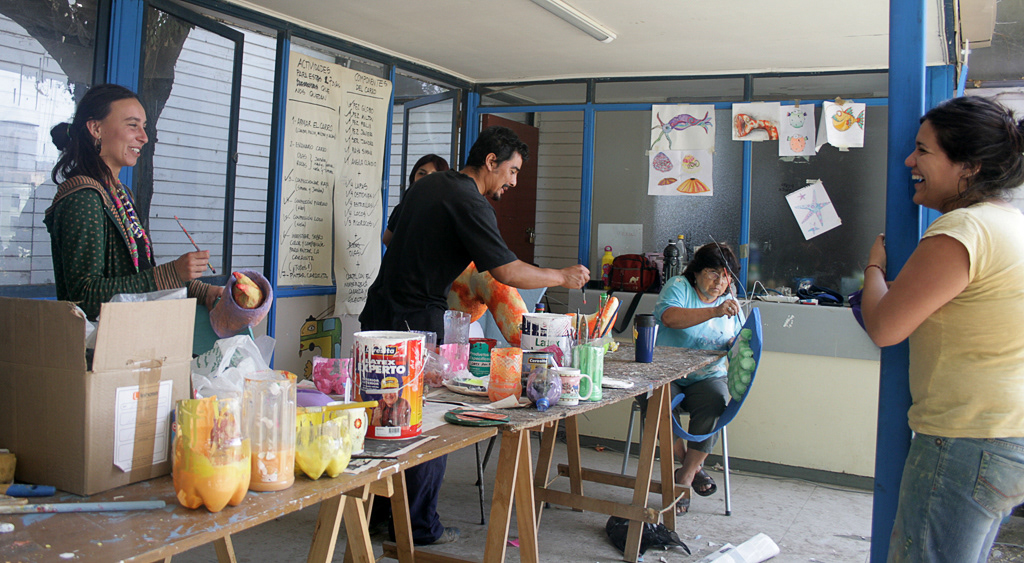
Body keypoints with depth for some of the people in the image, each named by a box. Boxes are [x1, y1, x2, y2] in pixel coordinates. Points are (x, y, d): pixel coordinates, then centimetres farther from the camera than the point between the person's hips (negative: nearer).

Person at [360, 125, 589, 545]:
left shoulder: (427, 185, 13)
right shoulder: (470, 204, -15)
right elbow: (508, 272, -20)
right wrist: (563, 277, -7)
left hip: (379, 311, 9)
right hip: (416, 320, -9)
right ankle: (421, 527, 11)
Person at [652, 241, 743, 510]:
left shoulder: (730, 302, 14)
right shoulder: (679, 286, -1)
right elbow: (669, 316, -23)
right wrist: (714, 312, -33)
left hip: (707, 378, 3)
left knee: (715, 402, -30)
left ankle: (684, 477, -18)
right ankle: (693, 466, -9)